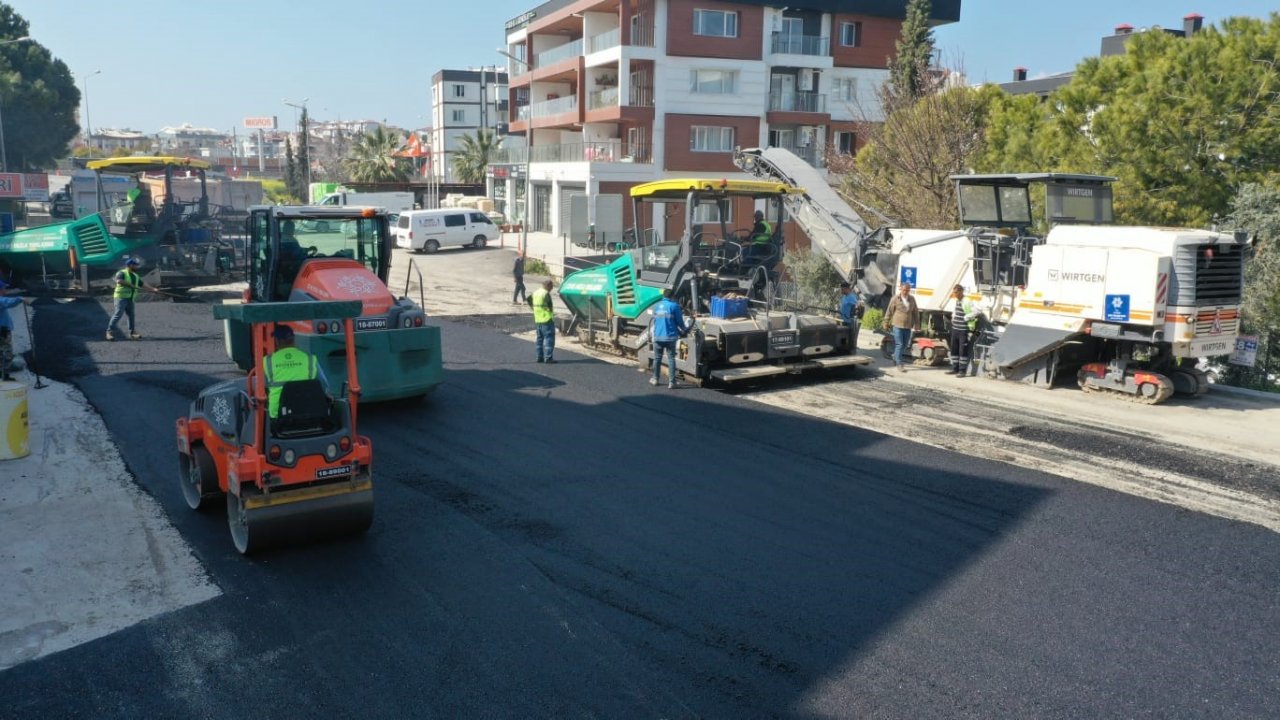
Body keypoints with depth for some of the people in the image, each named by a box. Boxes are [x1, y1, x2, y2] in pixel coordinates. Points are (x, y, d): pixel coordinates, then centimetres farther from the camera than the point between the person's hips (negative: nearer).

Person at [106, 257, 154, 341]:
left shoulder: (136, 276, 18)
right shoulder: (122, 273, -6)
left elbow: (143, 285, 17)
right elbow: (119, 281, -25)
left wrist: (153, 289, 6)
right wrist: (130, 285, -24)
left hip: (130, 299, 8)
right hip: (121, 297, -8)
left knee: (131, 315, 5)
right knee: (118, 314, -12)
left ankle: (132, 333, 9)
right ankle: (110, 331, -6)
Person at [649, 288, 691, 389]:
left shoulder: (657, 306, 8)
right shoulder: (674, 306, -7)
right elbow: (679, 321, -3)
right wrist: (684, 330, 15)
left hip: (658, 336, 4)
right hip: (670, 337, -4)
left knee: (657, 358, 15)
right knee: (671, 359, -1)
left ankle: (655, 379, 27)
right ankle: (671, 382, -5)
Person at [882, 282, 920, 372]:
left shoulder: (912, 299, 8)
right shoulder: (895, 299, -5)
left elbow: (915, 313, 14)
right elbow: (889, 312, -1)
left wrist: (916, 325, 11)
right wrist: (886, 324, 0)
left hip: (908, 326, 5)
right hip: (897, 325, -5)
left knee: (905, 345, 11)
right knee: (899, 344, -9)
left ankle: (895, 358, 33)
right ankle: (899, 364, -7)